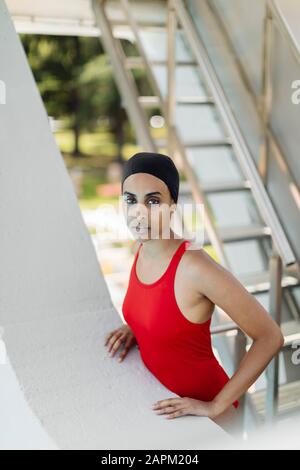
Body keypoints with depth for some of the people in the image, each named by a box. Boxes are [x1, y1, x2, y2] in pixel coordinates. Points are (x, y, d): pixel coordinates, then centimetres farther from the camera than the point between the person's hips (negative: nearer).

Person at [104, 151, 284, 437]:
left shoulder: (196, 267, -29)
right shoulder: (142, 252, -7)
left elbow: (270, 337, -25)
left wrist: (216, 406, -23)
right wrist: (135, 329, -3)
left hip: (202, 411, -7)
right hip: (161, 396, 7)